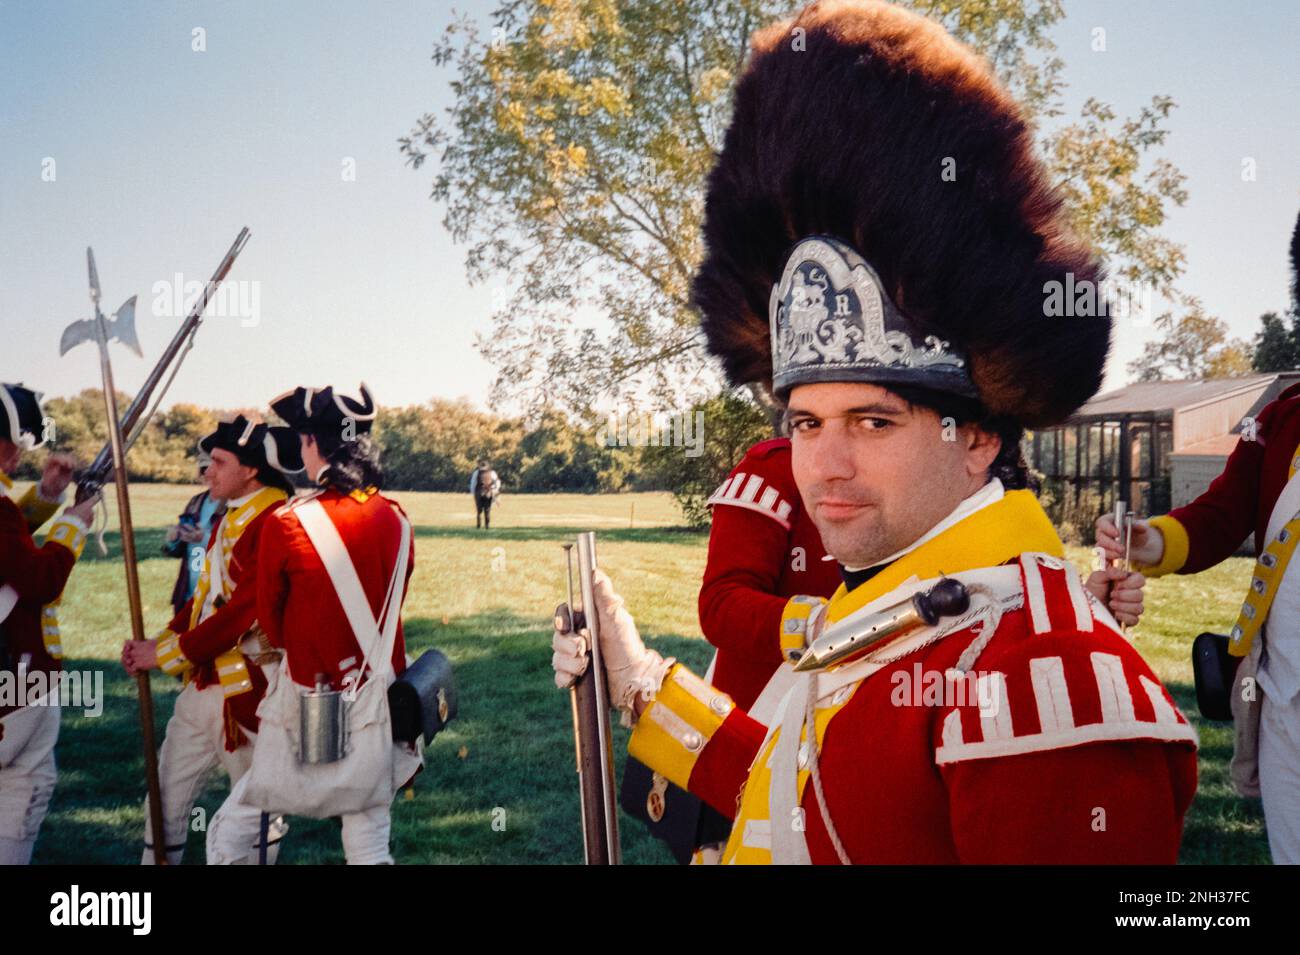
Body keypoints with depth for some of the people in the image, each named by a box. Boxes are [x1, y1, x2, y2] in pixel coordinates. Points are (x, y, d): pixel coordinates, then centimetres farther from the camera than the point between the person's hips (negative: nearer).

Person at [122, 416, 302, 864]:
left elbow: (240, 613, -23)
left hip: (248, 689, -9)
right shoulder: (229, 519, 12)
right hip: (202, 684, 9)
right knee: (165, 797, 14)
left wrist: (167, 654, -15)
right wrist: (158, 642, 2)